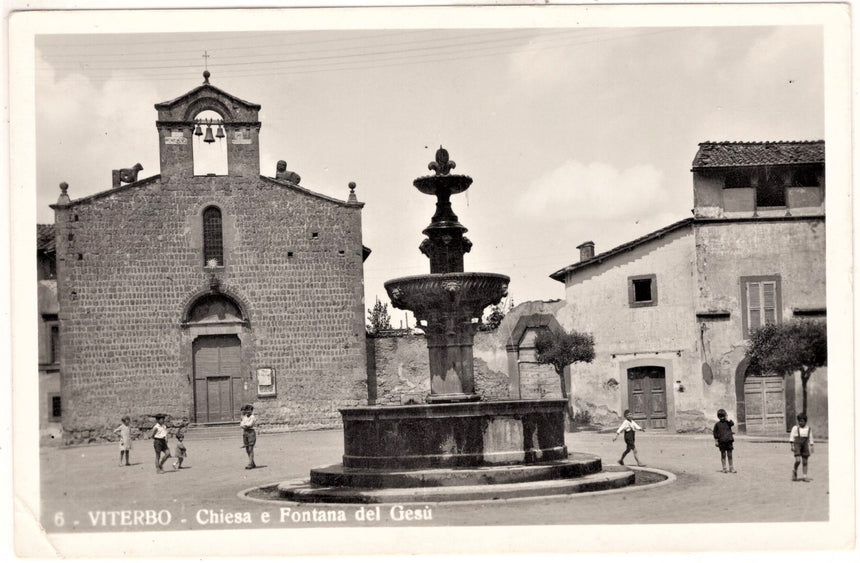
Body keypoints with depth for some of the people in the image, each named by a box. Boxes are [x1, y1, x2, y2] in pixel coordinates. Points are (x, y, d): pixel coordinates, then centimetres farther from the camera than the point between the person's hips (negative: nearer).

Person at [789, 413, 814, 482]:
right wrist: (792, 446, -9)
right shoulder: (795, 428, -2)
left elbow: (810, 439, 14)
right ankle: (795, 471, 12)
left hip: (805, 445, 3)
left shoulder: (808, 429, 8)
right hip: (797, 444, -3)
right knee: (798, 460, -15)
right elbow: (792, 437, -2)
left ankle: (804, 476, 9)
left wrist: (811, 447, 10)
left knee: (805, 461, 2)